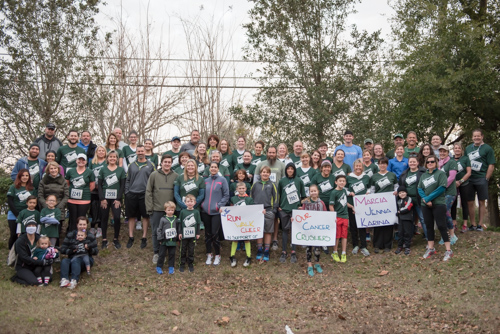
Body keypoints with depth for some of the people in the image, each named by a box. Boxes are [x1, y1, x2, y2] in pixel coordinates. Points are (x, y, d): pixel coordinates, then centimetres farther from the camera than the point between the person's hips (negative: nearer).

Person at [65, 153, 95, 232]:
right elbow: (66, 184, 13)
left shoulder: (89, 172, 2)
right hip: (71, 200, 2)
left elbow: (92, 186, 5)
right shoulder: (70, 171, 8)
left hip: (84, 201, -2)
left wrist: (85, 192, 4)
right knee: (72, 220, 7)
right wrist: (73, 192, 5)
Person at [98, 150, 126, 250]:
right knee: (104, 218, 4)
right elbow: (99, 185, 2)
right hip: (104, 198, 1)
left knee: (117, 218, -7)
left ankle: (116, 239, 7)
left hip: (116, 198, -1)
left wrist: (118, 199, -7)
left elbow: (123, 185, 1)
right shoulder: (103, 170, 6)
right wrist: (102, 199, -7)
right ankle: (104, 240, 13)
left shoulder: (121, 170, 4)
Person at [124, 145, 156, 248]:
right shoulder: (132, 165, 10)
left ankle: (144, 238, 13)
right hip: (132, 194, 2)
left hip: (145, 194, -2)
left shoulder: (151, 165, 3)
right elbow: (128, 180, 13)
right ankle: (131, 238, 16)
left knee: (145, 217, 3)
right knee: (131, 216, 6)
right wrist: (126, 192, 4)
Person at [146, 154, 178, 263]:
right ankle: (156, 253, 19)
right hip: (156, 209, -1)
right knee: (155, 232, 6)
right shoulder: (154, 175, 0)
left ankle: (169, 254, 17)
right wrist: (149, 207, -4)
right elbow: (148, 192, 0)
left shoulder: (176, 176, 3)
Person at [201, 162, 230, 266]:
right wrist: (202, 204, 5)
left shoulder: (222, 180, -1)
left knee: (215, 234, -6)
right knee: (207, 234, 8)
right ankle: (209, 255, 21)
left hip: (216, 211, -4)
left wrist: (221, 205, -10)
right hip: (205, 211, 4)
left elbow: (226, 195, -2)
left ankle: (217, 255, 10)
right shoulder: (205, 181, 11)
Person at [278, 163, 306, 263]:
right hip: (284, 209, 1)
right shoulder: (282, 181, 5)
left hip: (295, 209, -1)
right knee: (285, 230, 5)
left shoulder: (299, 181, 2)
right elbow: (278, 195, 11)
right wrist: (278, 206, 4)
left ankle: (293, 253, 6)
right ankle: (283, 252, 10)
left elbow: (303, 195, 7)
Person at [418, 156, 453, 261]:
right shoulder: (423, 175, 14)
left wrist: (428, 198, -15)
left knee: (441, 226, -6)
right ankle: (430, 248, 22)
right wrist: (425, 199, -12)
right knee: (429, 226, 11)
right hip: (425, 205, 6)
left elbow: (442, 188, -14)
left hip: (438, 204, -5)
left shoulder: (441, 173, -4)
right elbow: (420, 189, 6)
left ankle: (448, 250, -2)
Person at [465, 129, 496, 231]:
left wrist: (486, 179, -9)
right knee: (470, 202, 5)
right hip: (469, 179, 4)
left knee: (481, 202, 3)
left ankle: (480, 224, 9)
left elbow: (491, 166, -4)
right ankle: (473, 224, 14)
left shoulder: (487, 148, -1)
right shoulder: (468, 148, 13)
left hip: (481, 179, -4)